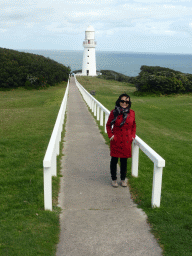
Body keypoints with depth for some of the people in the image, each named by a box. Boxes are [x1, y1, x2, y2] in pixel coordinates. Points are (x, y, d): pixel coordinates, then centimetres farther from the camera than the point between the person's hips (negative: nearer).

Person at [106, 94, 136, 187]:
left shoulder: (131, 113, 0)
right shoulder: (114, 112, -7)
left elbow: (134, 126, 13)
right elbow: (108, 125, 4)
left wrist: (132, 136, 3)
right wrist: (110, 135, -6)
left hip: (127, 141, 2)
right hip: (116, 141, -2)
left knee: (124, 160, 11)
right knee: (114, 160, 7)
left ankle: (123, 179, 27)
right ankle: (114, 179, 23)